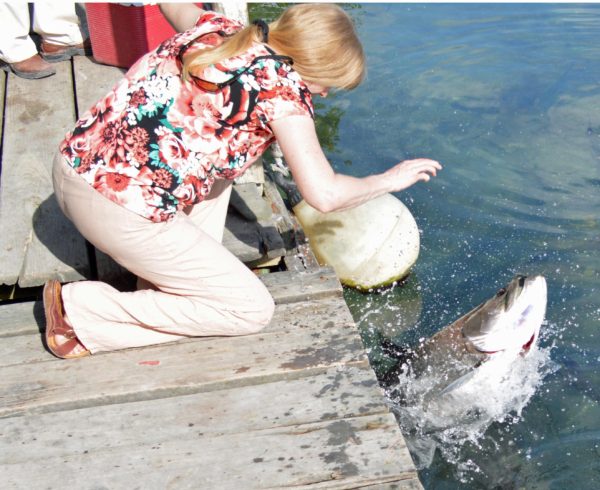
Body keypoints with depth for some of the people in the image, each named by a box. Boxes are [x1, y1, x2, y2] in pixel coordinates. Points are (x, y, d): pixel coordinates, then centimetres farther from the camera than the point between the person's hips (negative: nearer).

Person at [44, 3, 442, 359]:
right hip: (119, 213, -9)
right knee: (253, 309, 5)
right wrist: (390, 180, 1)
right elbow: (324, 194, -17)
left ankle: (164, 283, 21)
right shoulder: (281, 84, -12)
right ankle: (80, 309, 2)